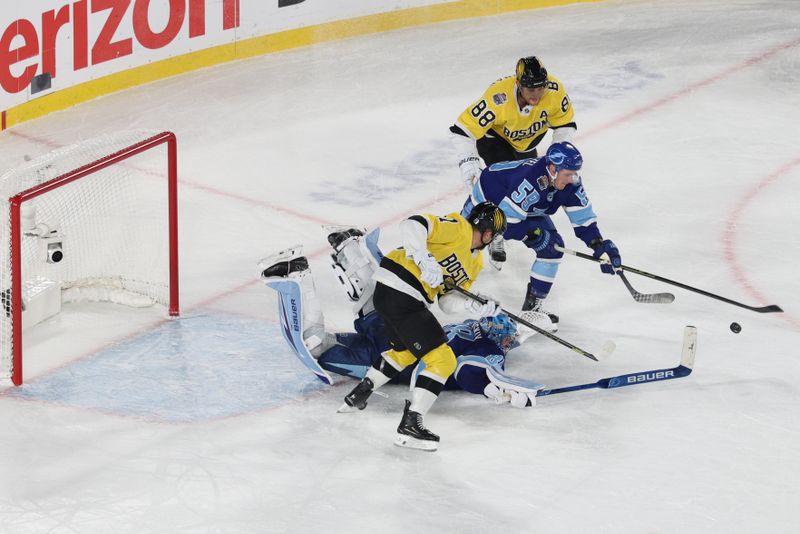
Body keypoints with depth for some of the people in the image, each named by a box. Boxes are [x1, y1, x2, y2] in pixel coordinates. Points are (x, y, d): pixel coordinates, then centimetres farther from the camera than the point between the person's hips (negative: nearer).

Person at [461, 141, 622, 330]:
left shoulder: (570, 183, -24)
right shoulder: (530, 182, -44)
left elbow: (583, 217, -16)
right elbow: (505, 221, -40)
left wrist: (600, 246, -25)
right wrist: (534, 236, -33)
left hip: (527, 210, 6)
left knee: (552, 247, -9)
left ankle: (533, 306, 1)